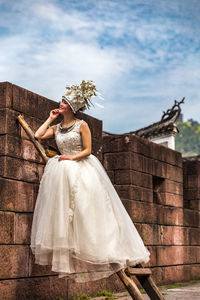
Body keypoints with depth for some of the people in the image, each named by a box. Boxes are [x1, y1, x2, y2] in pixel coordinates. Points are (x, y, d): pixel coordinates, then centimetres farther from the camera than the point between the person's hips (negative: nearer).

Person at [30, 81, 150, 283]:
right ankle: (65, 252, 0)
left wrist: (72, 158, -18)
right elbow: (38, 135, 3)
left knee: (84, 209, -6)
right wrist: (50, 119, 9)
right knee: (61, 211, -4)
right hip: (62, 173, 5)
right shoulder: (56, 128, 13)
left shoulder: (82, 125, -2)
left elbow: (87, 150, -5)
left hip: (82, 171, -5)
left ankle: (91, 249, 2)